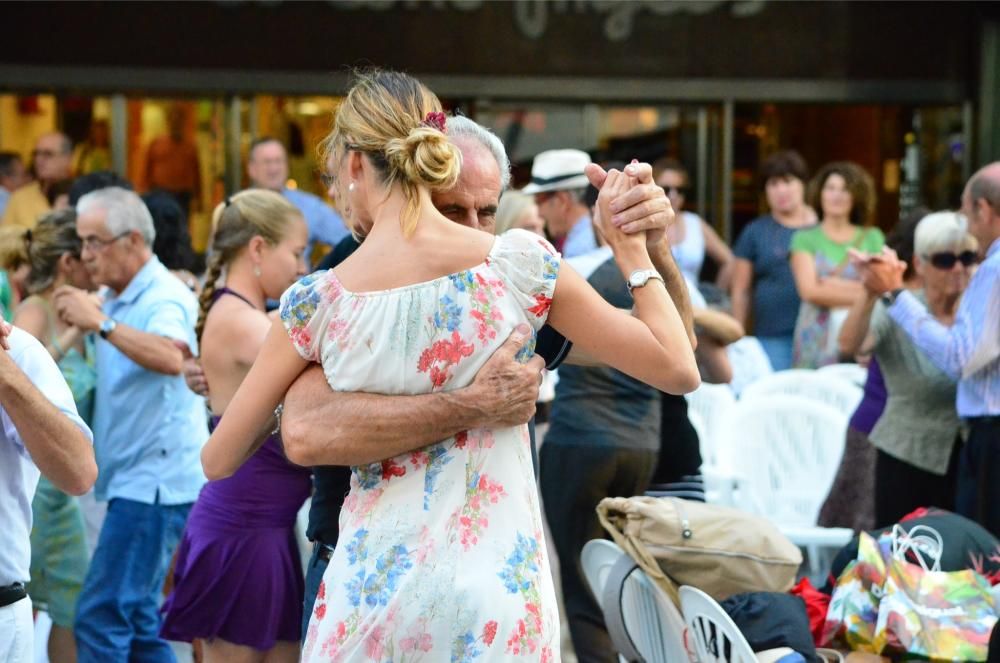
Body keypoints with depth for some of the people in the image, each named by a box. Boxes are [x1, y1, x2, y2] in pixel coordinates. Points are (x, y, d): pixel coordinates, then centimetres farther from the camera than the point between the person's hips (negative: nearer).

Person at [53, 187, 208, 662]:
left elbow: (172, 358, -35)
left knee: (101, 617, -10)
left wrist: (102, 323, -37)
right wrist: (78, 321, 8)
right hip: (134, 479, 10)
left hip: (153, 480, -10)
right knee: (135, 620, 13)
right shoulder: (113, 300, 13)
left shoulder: (165, 298, -14)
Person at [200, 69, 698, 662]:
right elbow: (679, 369, -3)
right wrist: (631, 245, 9)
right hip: (499, 585, 0)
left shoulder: (317, 303, -6)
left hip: (372, 587, 0)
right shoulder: (520, 263, -8)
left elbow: (218, 461, 3)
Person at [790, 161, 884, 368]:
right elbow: (809, 291, -5)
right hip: (818, 337, -1)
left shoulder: (872, 237, 12)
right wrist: (862, 292, -4)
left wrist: (832, 284, -7)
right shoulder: (805, 238, 7)